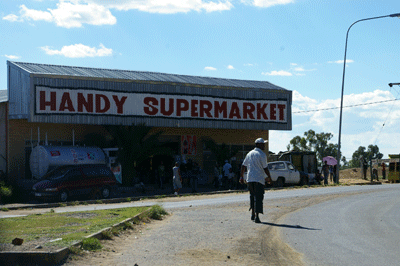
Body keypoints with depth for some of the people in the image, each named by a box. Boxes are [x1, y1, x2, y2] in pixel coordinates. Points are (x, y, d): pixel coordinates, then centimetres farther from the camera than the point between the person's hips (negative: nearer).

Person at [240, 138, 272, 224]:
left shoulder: (249, 153, 13)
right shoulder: (262, 154, -7)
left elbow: (243, 166, 15)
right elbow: (265, 168, -9)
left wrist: (241, 177, 20)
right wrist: (269, 178, 1)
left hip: (250, 179, 6)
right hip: (259, 179, -6)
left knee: (252, 196, 17)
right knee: (258, 197, -6)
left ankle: (253, 214, 20)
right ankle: (256, 216, -13)